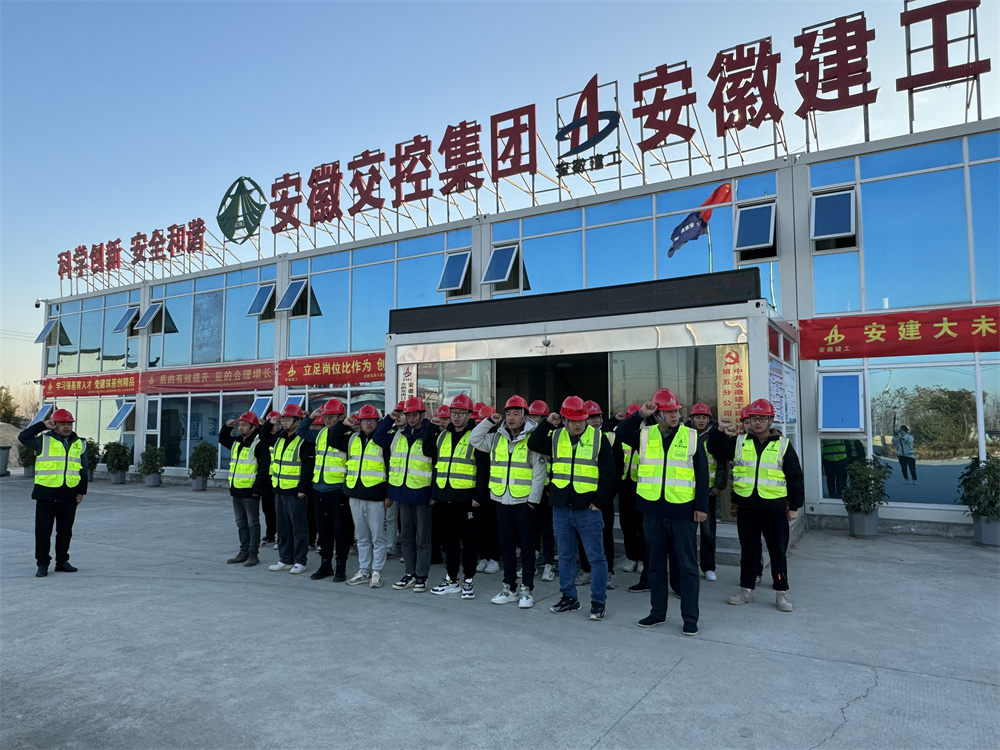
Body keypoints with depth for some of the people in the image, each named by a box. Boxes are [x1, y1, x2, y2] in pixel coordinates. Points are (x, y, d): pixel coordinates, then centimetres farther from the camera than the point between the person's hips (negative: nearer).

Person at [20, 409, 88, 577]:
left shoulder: (80, 444, 11)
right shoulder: (43, 440, 3)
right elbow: (23, 437, -7)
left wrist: (81, 492, 8)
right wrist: (42, 425, -5)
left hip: (69, 495, 3)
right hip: (46, 494, -3)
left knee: (65, 531, 9)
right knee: (43, 531, 0)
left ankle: (62, 562, 19)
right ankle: (42, 564, 9)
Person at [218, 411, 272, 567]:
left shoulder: (260, 444, -13)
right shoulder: (236, 442, 13)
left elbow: (263, 469, -16)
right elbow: (222, 439, 34)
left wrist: (257, 488, -19)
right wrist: (227, 427, 15)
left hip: (250, 491, -8)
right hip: (236, 490, 9)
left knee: (253, 523, 0)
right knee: (241, 523, 14)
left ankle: (253, 554, 5)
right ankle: (244, 552, 23)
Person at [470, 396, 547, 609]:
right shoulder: (496, 437, 9)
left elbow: (539, 472, -8)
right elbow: (474, 439, 14)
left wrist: (533, 498, -12)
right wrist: (489, 422, 4)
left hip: (524, 502, -5)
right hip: (502, 500, 5)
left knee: (527, 547, 3)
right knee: (506, 547, 13)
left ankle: (526, 589, 13)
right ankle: (509, 588, 24)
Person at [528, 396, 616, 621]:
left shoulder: (598, 437, -5)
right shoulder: (556, 437, 5)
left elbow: (608, 473, -4)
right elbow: (533, 444, 5)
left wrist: (600, 501, -9)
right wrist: (547, 424, -3)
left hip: (588, 509, -4)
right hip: (561, 508, 4)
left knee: (596, 557, 3)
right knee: (565, 555, 14)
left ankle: (598, 602, 14)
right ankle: (569, 598, 27)